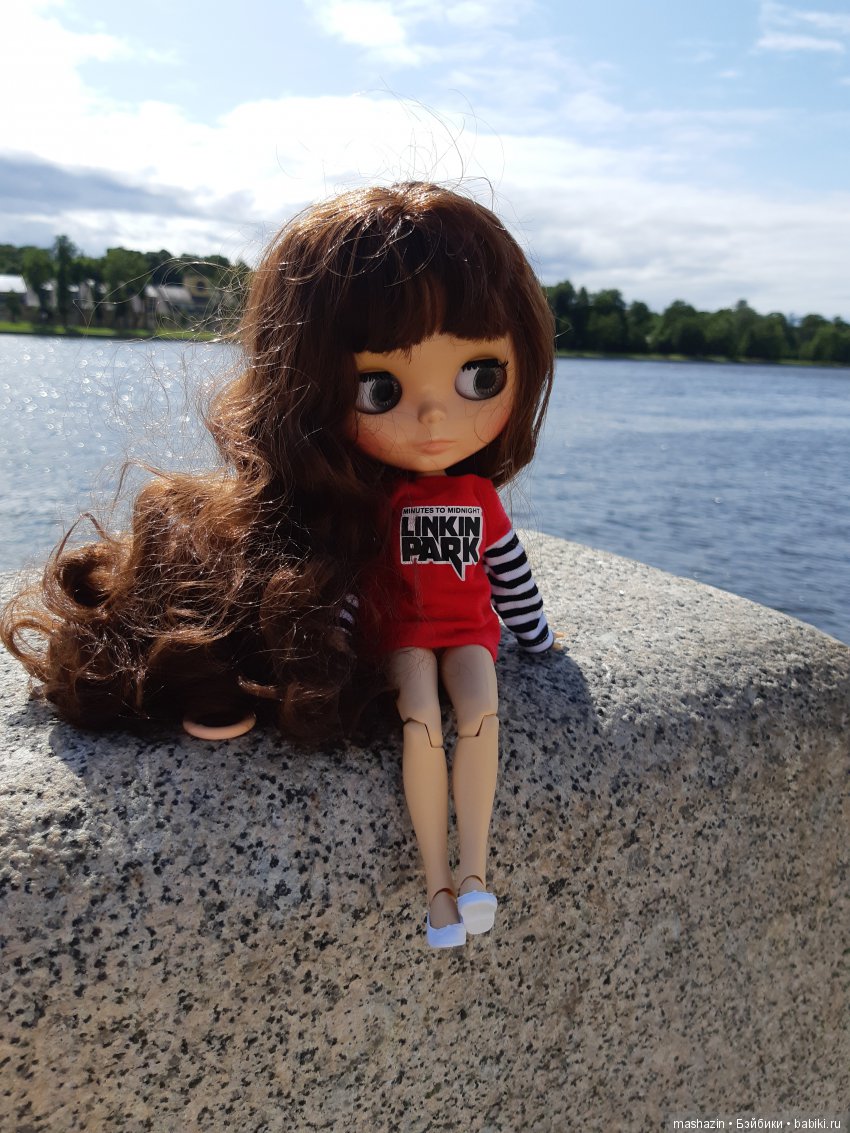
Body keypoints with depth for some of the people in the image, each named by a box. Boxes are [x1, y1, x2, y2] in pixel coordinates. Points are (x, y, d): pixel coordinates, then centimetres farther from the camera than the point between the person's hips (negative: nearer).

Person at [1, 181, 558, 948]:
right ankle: (438, 885, -12)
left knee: (480, 715, -21)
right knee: (422, 724, -24)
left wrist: (536, 636, 18)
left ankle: (474, 871, -11)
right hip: (398, 630, -2)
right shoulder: (368, 500, -9)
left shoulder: (481, 499, -1)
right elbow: (339, 574, -7)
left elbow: (510, 570, 11)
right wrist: (324, 655, -14)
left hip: (467, 629, 3)